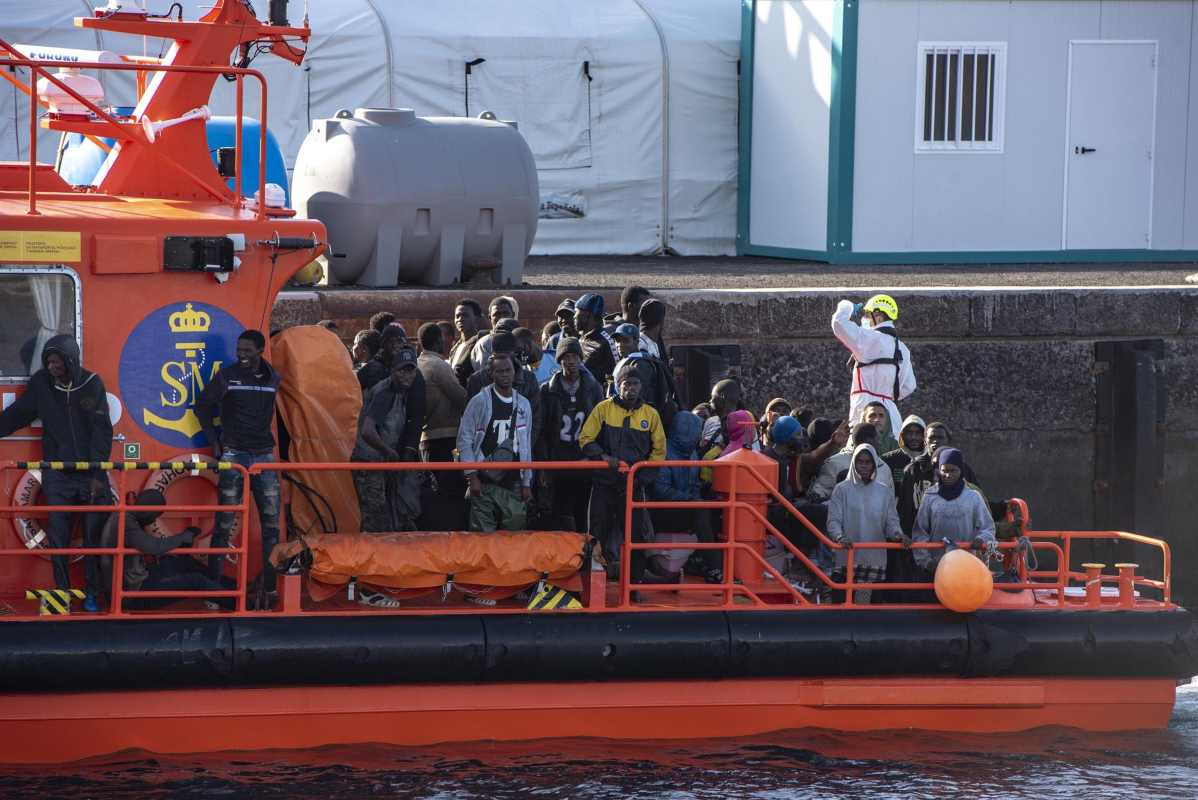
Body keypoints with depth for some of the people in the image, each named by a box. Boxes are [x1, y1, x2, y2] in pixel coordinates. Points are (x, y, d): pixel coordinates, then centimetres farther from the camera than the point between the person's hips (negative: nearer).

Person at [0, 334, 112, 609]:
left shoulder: (91, 384, -6)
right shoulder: (41, 382, -3)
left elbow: (102, 431, -7)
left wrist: (99, 472, -12)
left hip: (91, 473, -1)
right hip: (57, 475, 1)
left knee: (94, 535, 1)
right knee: (58, 537, -1)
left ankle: (93, 593, 12)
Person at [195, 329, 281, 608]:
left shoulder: (273, 378, 7)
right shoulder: (227, 376, -2)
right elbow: (202, 406, 7)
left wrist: (276, 441, 10)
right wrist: (215, 442, 2)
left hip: (265, 456, 3)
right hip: (234, 456, -3)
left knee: (271, 524, 1)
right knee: (225, 525, -4)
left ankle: (269, 587, 6)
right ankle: (213, 586, 1)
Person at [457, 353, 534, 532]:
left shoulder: (523, 405, 12)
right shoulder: (480, 401, -2)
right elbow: (464, 440, -2)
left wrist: (526, 483, 12)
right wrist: (472, 476, -9)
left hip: (513, 484, 4)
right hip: (484, 483, -4)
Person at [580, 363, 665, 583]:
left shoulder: (650, 414, 7)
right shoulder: (603, 409, 2)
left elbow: (659, 450, 12)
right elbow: (586, 439, 1)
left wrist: (643, 469, -2)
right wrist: (603, 457, -14)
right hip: (604, 481, -1)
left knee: (636, 534, 0)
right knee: (599, 532, 1)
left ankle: (634, 583, 8)